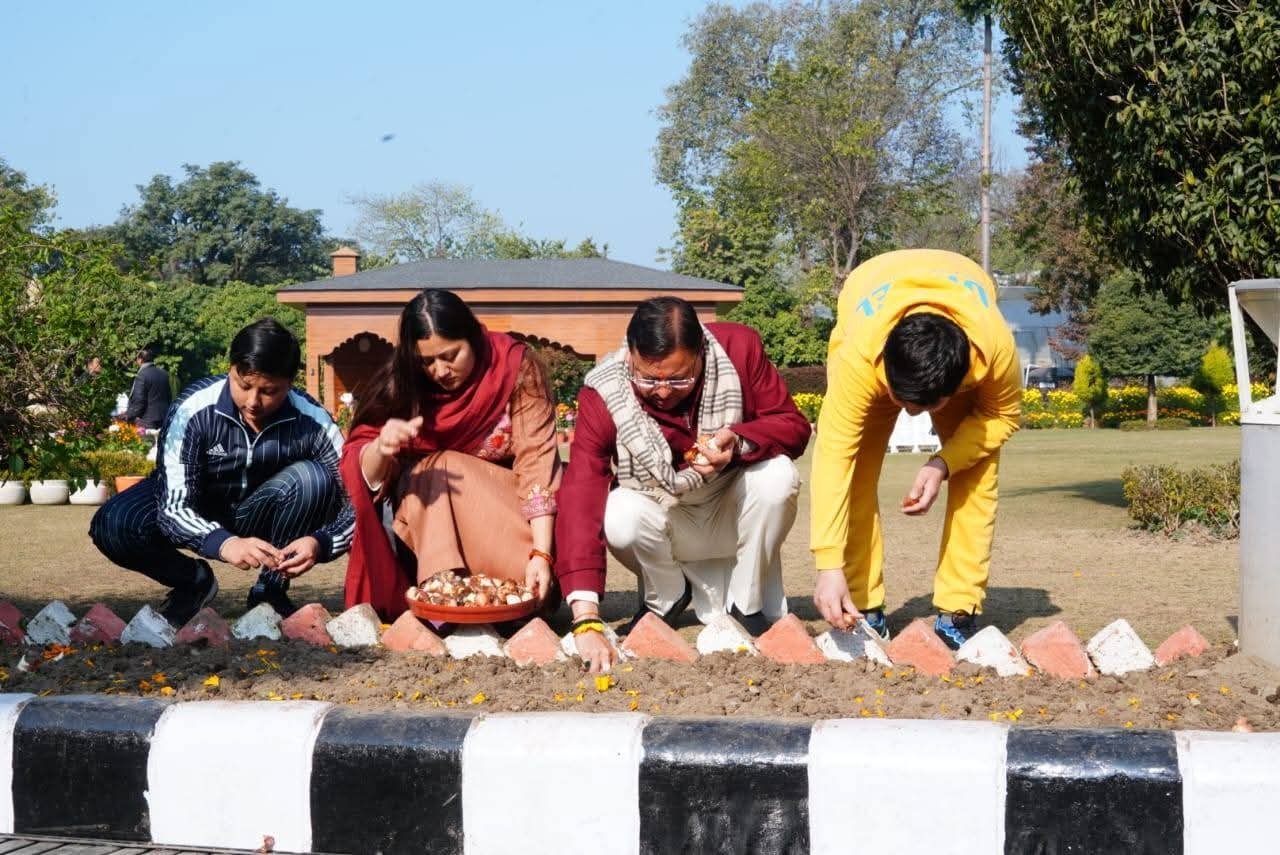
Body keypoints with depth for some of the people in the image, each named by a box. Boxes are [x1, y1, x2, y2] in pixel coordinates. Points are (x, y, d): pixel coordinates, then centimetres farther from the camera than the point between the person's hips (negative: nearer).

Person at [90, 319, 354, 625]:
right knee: (112, 526, -28)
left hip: (261, 519, 0)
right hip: (200, 518, 0)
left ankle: (271, 591, -10)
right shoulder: (194, 410, -29)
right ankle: (193, 582, 2)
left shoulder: (313, 423, -25)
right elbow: (172, 507, -34)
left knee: (315, 478, -30)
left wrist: (319, 542, -46)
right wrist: (224, 543, -55)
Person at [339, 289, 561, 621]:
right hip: (420, 519, 2)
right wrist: (381, 448, -35)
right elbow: (366, 475, -11)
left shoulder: (516, 367, -14)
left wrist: (541, 553, -32)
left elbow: (536, 462, -21)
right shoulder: (402, 382, -10)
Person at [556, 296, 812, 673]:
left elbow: (794, 426, -13)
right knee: (621, 518, -33)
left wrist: (739, 443, -38)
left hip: (735, 515, 1)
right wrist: (586, 620, -44)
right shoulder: (604, 394, -25)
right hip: (667, 520, -1)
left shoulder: (740, 347, -20)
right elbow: (580, 497, -34)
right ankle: (666, 598, 1)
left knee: (777, 476, -30)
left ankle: (747, 607, -8)